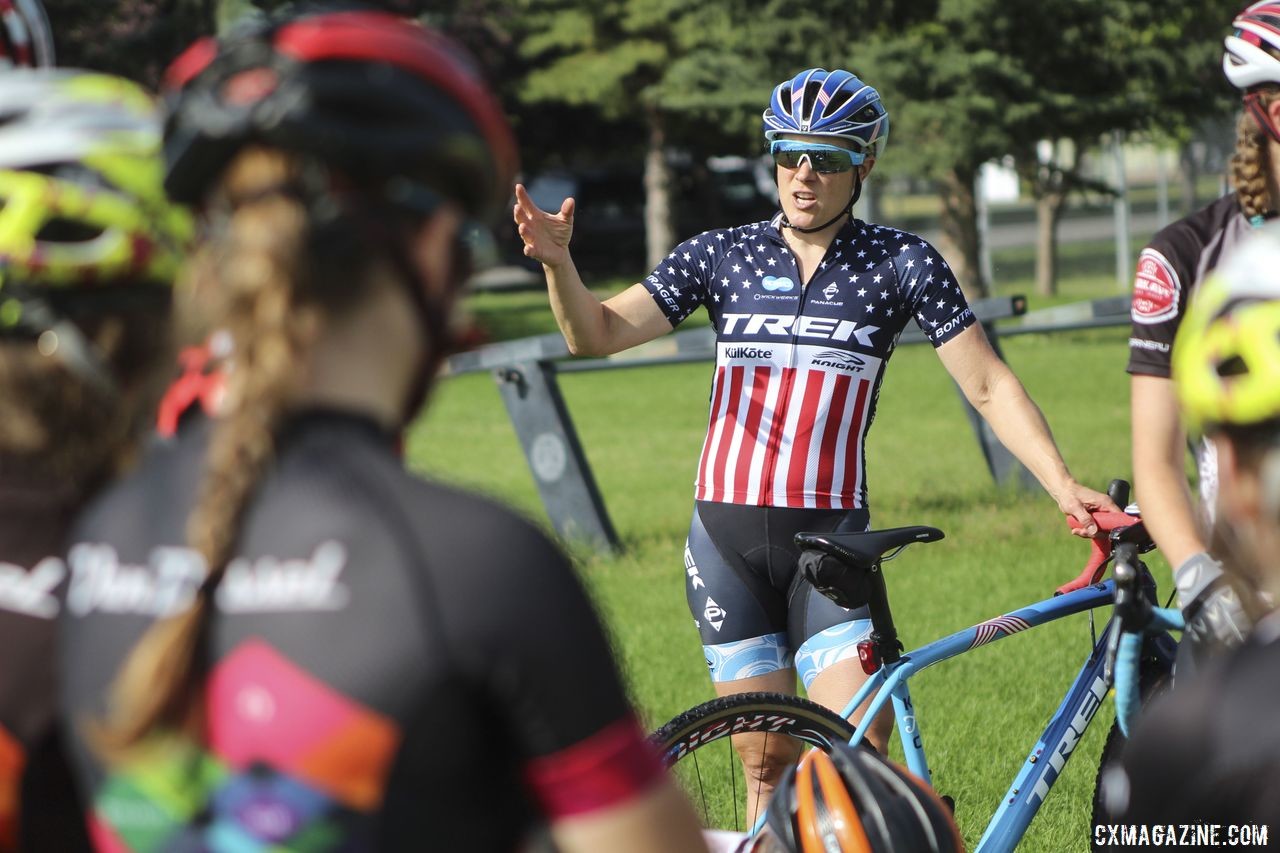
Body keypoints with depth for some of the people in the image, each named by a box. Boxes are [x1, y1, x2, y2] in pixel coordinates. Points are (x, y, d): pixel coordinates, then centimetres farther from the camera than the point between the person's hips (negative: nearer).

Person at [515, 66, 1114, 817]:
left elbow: (989, 386, -1)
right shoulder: (721, 255, 5)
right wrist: (558, 262, -21)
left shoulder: (901, 263, 1)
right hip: (728, 533, 2)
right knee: (767, 762, 5)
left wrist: (1063, 483, -12)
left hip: (832, 536, -1)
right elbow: (598, 333, -1)